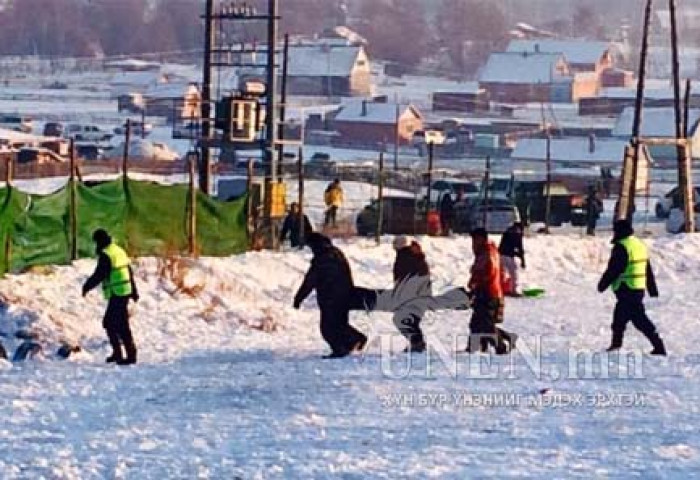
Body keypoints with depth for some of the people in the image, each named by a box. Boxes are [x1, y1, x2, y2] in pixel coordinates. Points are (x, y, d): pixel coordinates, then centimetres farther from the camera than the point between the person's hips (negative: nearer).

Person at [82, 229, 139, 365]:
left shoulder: (106, 255, -14)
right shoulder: (119, 251, 14)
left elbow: (98, 275, -16)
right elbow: (130, 273, 20)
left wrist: (86, 287, -2)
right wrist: (134, 291, 27)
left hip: (116, 295, -9)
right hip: (125, 291, 9)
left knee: (122, 326, -6)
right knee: (109, 322, 16)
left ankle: (131, 355, -6)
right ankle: (117, 353, 18)